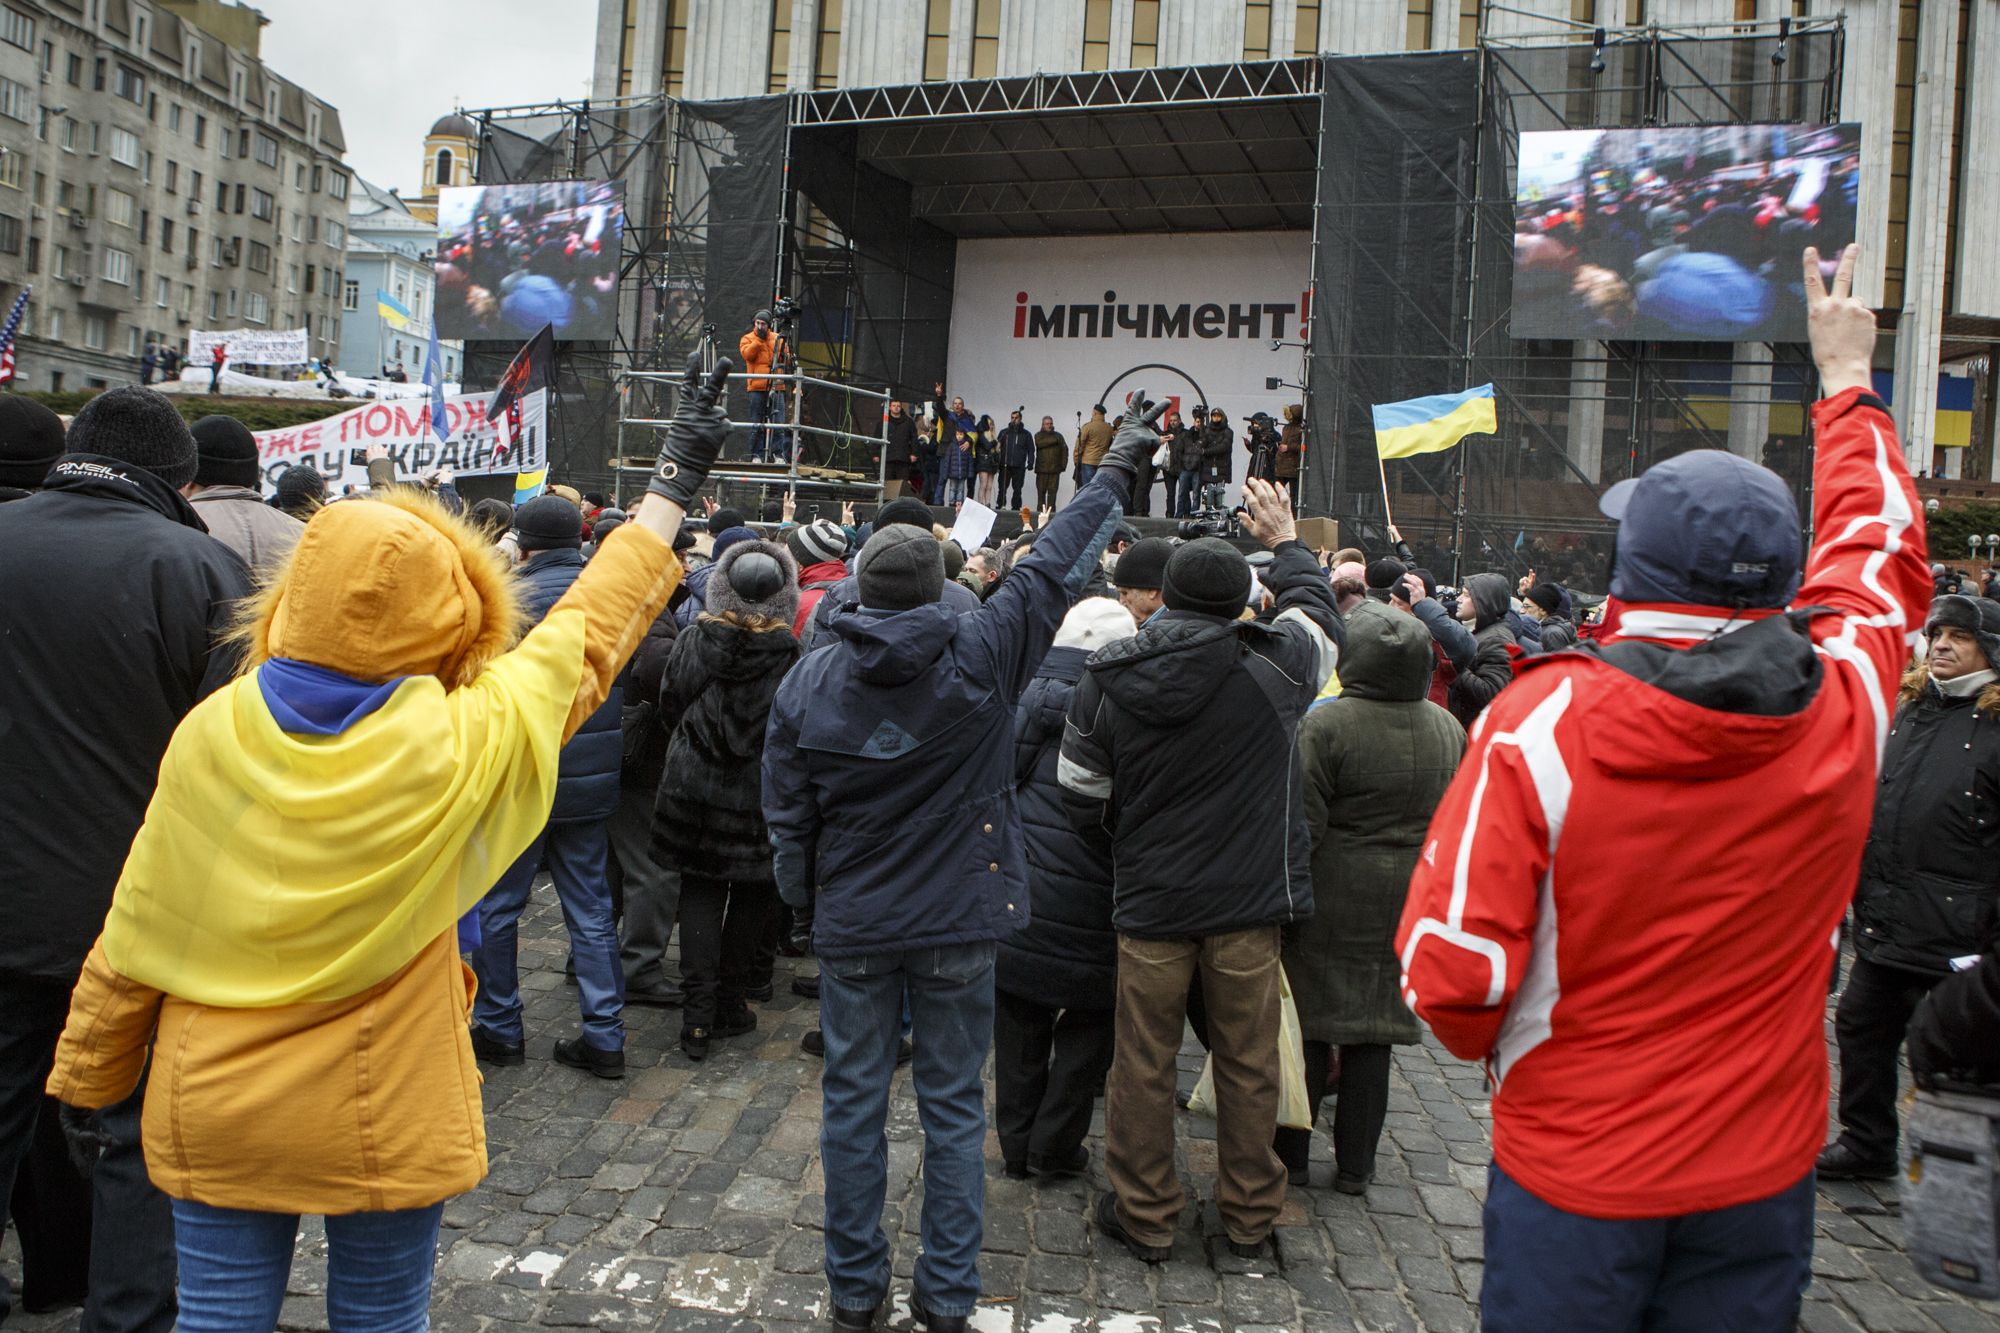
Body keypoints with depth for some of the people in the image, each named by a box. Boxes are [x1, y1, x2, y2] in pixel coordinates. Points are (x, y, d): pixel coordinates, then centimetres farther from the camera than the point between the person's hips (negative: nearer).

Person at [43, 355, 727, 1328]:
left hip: (213, 1116, 2)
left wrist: (85, 1082, 14)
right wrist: (674, 484, 7)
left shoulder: (212, 734, -11)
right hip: (386, 1121, -2)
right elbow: (586, 634, -5)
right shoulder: (459, 745, -18)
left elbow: (130, 942, -2)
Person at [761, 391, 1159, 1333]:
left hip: (851, 927, 1)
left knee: (853, 1103, 14)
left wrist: (800, 897, 17)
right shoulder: (979, 657, -12)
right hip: (958, 924, -1)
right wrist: (1116, 473, 10)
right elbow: (1053, 568, -2)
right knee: (953, 1107, 12)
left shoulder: (808, 680, -5)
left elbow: (787, 814, 0)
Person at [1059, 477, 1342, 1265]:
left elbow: (1083, 800, 1)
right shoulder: (1272, 667, -10)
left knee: (1144, 1065, 12)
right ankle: (1249, 1215, 29)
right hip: (1250, 902, 0)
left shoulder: (1105, 682, -6)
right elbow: (1318, 613, 13)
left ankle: (1145, 1215, 26)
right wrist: (1286, 543, 29)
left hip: (1150, 903, 0)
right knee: (1248, 1062, 14)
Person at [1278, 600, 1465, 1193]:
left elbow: (1302, 822, -16)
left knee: (1308, 1023, 9)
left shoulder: (1326, 723, -16)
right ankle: (1355, 1165, 23)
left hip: (1331, 898, -4)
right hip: (1408, 901, 4)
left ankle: (1290, 1153, 20)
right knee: (1374, 1032, 13)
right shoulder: (1450, 729, 3)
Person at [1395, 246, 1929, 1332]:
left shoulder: (1541, 721, -23)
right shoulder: (1844, 704, -11)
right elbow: (1881, 548, 11)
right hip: (1763, 1169, 3)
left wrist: (1495, 1049, 1)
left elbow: (1449, 968, -23)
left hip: (1573, 1169, -3)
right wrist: (1846, 379, 25)